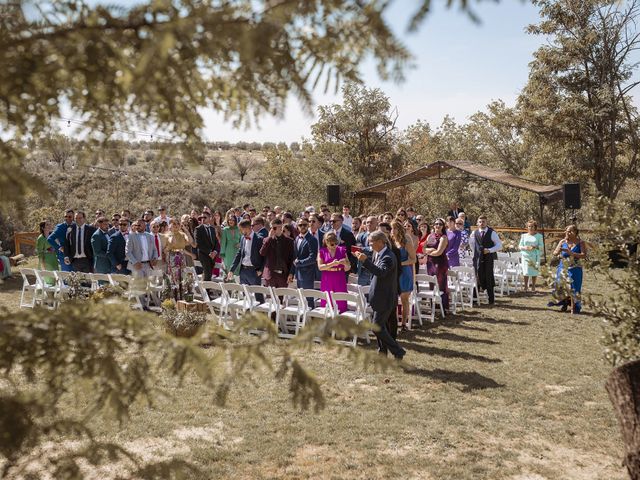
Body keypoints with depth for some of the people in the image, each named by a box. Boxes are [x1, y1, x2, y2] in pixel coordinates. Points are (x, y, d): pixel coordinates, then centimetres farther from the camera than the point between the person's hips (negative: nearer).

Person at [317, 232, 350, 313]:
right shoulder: (322, 251, 4)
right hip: (327, 281, 0)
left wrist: (345, 263, -15)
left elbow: (348, 268, 7)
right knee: (327, 304, -1)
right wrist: (332, 264, -20)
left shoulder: (342, 250, 6)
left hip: (340, 281, 0)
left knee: (340, 304, -3)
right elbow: (320, 267, -8)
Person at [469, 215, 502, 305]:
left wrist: (489, 250, -16)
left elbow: (499, 246, -5)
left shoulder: (492, 233, -5)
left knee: (488, 277, 1)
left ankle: (491, 299, 11)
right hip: (478, 258, 2)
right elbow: (471, 242, 24)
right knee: (479, 277, 5)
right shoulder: (474, 233, 5)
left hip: (488, 258, -2)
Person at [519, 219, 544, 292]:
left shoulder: (539, 236, 8)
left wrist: (535, 247, -16)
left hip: (535, 256, -1)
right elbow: (520, 246, 11)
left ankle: (533, 287, 9)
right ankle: (526, 286, 2)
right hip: (525, 256, 1)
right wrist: (524, 247, -11)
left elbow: (542, 246, 3)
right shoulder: (524, 236, 13)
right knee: (526, 272, -7)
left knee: (534, 272, -3)